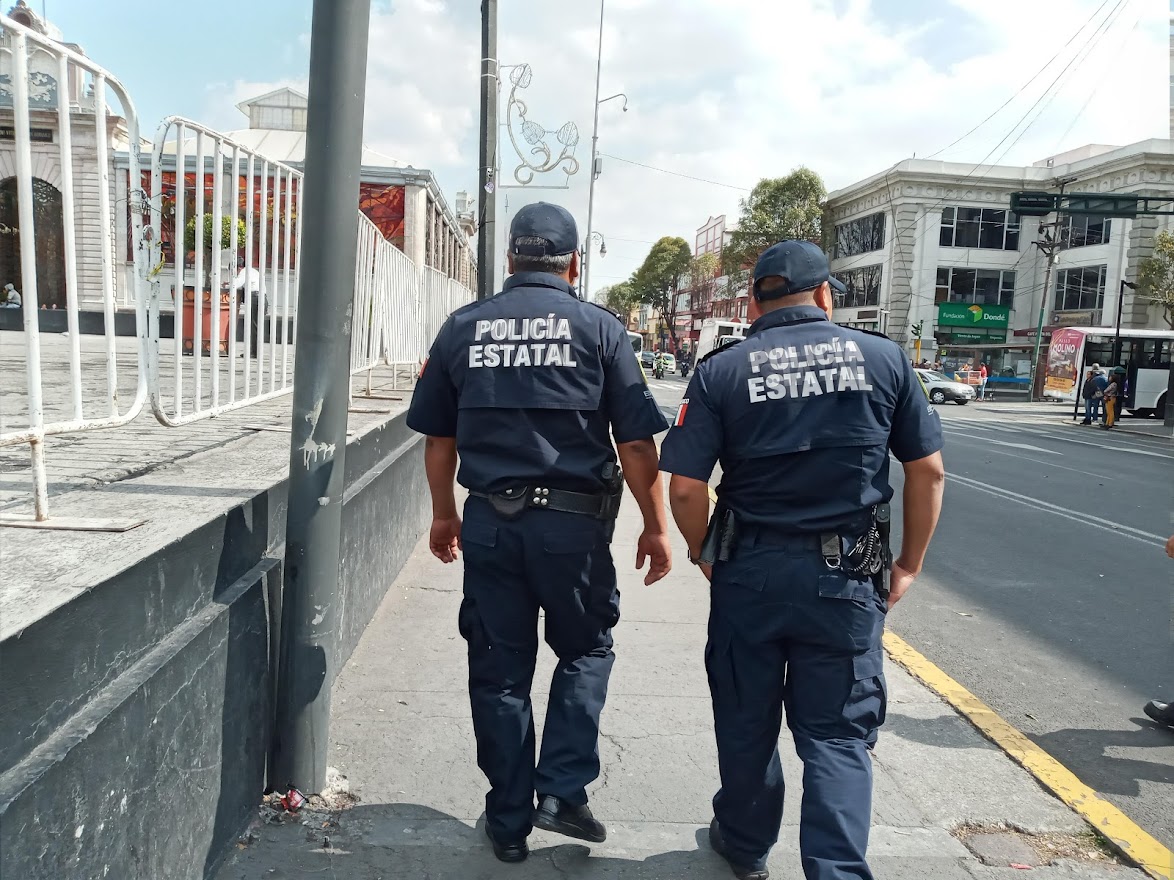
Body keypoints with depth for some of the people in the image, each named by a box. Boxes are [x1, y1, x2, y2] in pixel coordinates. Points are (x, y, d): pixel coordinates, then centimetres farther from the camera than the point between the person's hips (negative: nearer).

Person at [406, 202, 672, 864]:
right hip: (574, 521, -2)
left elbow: (438, 436, 10)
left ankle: (509, 822, 24)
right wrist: (657, 527, 5)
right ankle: (562, 790, 13)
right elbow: (637, 444, -5)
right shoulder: (599, 327, -2)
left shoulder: (462, 327, 6)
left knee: (500, 672, 13)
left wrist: (444, 514, 22)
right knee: (586, 650, 20)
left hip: (489, 521, 2)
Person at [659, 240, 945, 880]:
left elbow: (685, 489, -10)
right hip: (848, 579, 0)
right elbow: (928, 471, 1)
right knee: (838, 735, 12)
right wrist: (909, 565, 11)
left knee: (746, 722, 19)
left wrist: (705, 557, 7)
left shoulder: (721, 371, -5)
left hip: (749, 571, 1)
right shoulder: (884, 358, -1)